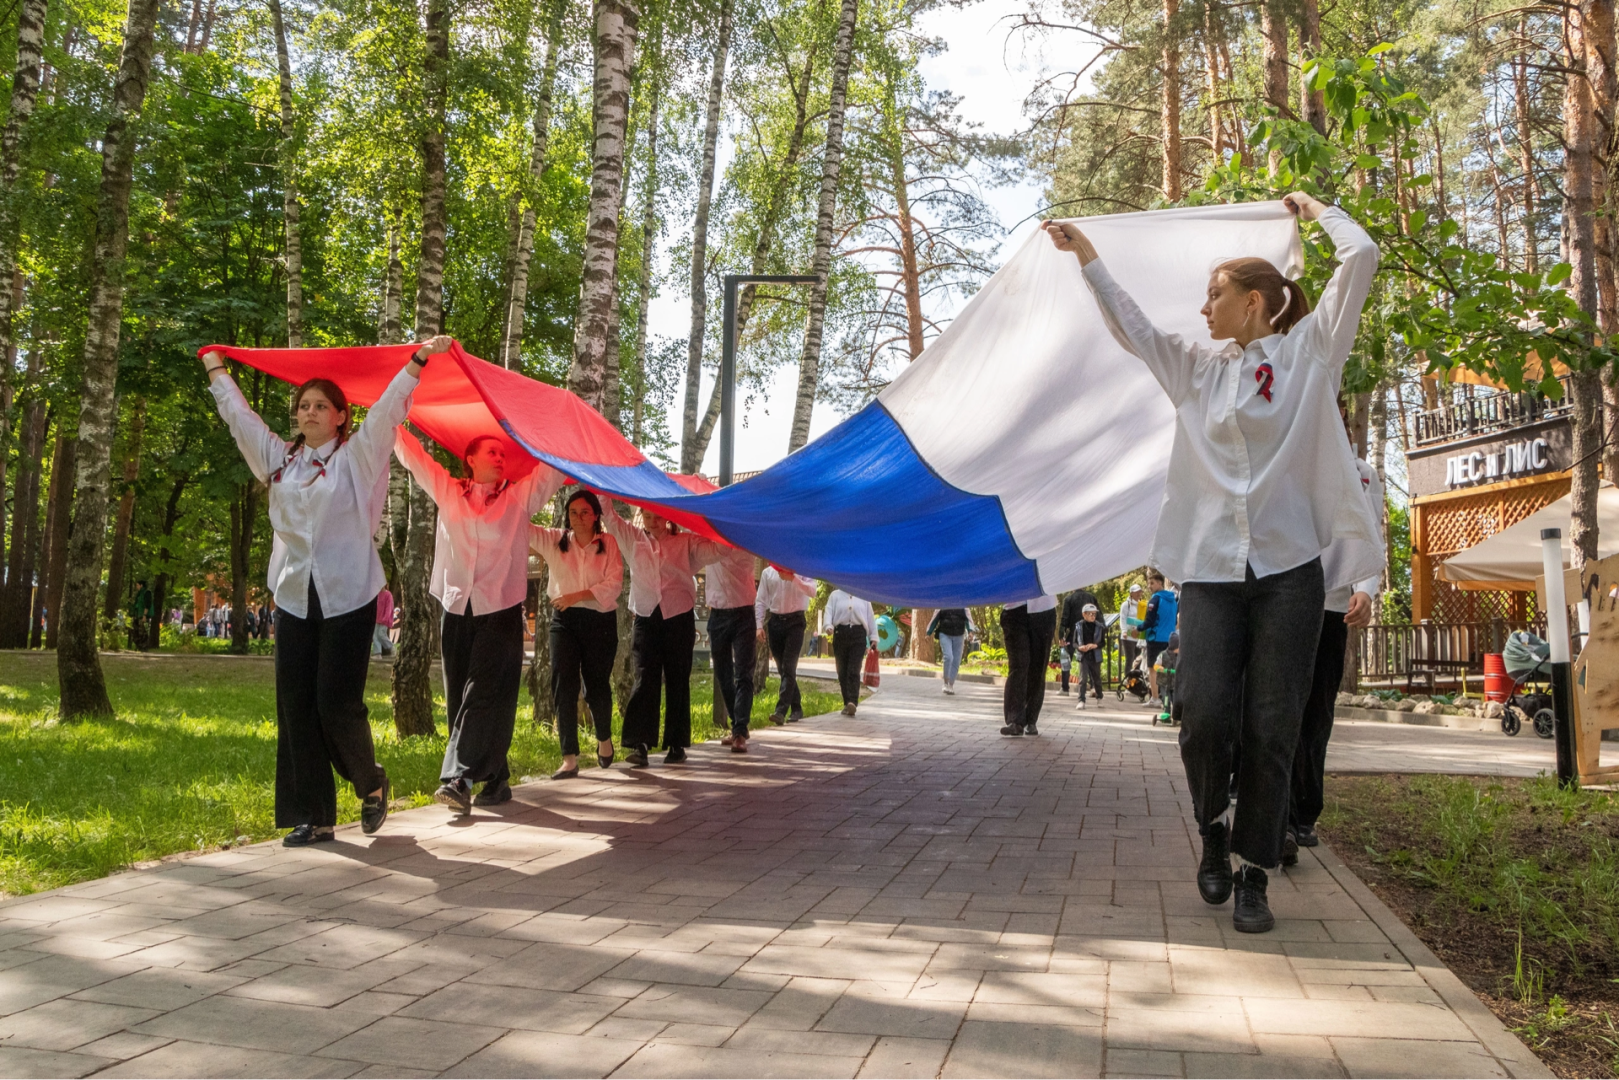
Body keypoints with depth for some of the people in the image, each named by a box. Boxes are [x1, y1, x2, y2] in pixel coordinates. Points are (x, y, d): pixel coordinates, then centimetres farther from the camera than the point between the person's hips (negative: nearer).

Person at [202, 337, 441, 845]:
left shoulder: (357, 456, 1)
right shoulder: (278, 458, 13)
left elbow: (388, 409, -7)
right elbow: (239, 414, 22)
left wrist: (419, 358, -13)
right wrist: (215, 368, 31)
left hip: (348, 597, -5)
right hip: (295, 598, 5)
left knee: (338, 702, -7)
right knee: (295, 706, 2)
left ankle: (372, 784, 21)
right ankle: (313, 817, 9)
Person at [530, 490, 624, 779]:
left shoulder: (608, 543, 0)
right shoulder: (554, 540, 5)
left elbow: (614, 583, -9)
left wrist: (577, 596, -18)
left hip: (600, 621, -1)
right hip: (564, 620, 1)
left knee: (597, 685, 9)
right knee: (563, 684, -9)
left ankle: (604, 739, 38)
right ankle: (570, 759, -7)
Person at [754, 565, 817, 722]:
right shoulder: (768, 572, 9)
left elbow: (812, 591, -15)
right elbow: (760, 601, 7)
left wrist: (792, 578, -29)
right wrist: (759, 625, -2)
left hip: (795, 621, -4)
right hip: (775, 621, 4)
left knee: (788, 667, -12)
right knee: (782, 668, 8)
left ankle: (781, 711, -18)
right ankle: (796, 709, 19)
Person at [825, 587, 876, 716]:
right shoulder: (835, 595, 12)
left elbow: (870, 616, 14)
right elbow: (829, 611, 2)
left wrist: (873, 637, 10)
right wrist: (828, 626, -17)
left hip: (858, 634, -1)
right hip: (840, 634, 1)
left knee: (854, 671, -13)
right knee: (842, 671, 4)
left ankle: (853, 702, -23)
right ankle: (847, 704, 12)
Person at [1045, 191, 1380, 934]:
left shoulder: (1308, 350, 8)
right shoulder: (1198, 370, 17)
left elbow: (1361, 257, 4)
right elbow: (1129, 324, 21)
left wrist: (1317, 210, 18)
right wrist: (1087, 257, 22)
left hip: (1288, 567, -2)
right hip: (1211, 568, 2)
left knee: (1272, 729, -1)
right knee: (1203, 713, -11)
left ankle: (1253, 874, 10)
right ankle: (1214, 830, 17)